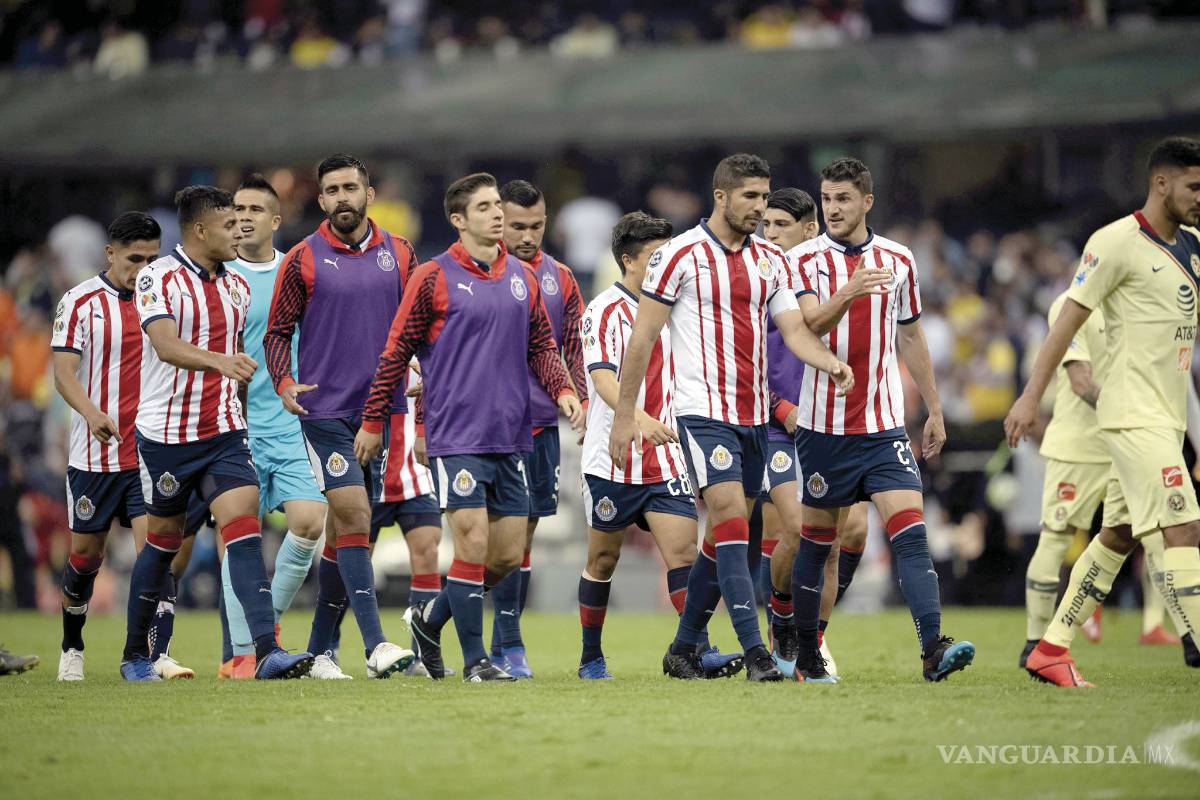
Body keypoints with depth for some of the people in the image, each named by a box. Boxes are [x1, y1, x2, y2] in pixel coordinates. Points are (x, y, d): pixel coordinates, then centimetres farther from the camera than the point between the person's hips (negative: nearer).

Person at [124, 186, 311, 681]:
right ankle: (135, 654, 26)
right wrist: (220, 361, -42)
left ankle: (267, 650, -22)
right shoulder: (159, 279, -11)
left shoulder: (237, 285, 10)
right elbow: (167, 346, -26)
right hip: (165, 432, -4)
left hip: (223, 432, 4)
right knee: (164, 540, 8)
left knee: (244, 529, -13)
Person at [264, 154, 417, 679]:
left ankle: (318, 649, 15)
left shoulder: (399, 254, 8)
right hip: (326, 410, -3)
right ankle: (376, 646, -20)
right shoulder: (303, 259, 0)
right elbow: (278, 331, 4)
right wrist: (284, 383, -12)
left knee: (345, 529, 7)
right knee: (353, 515, -15)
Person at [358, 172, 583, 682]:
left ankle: (431, 619, 27)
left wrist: (562, 391, 0)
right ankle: (474, 660, 0)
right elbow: (397, 351, 0)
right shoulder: (434, 277, -4)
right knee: (473, 543, -10)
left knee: (509, 554, 6)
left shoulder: (523, 277, 11)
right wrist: (373, 421, 0)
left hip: (511, 438, 6)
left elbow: (541, 344, 19)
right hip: (457, 437, -6)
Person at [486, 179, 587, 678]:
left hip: (542, 424, 5)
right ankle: (508, 646, -7)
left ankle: (503, 649, 14)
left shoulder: (560, 280, 10)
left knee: (526, 530, 7)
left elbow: (574, 351, 15)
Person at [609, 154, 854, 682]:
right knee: (732, 520, -18)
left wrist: (831, 363, -17)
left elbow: (793, 328, 4)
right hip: (704, 412, -6)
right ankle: (755, 653, -22)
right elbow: (642, 336, -4)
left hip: (754, 416, 6)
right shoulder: (680, 255, -6)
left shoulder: (769, 259, 11)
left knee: (724, 538, 10)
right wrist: (624, 415, -6)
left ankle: (683, 649, 22)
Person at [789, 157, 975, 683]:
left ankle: (933, 650, -23)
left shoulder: (898, 260, 7)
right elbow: (810, 325, -20)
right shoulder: (805, 259, -3)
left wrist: (934, 410, 18)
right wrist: (849, 292, -39)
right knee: (816, 541, 7)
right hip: (823, 426, -2)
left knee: (910, 530, -13)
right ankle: (806, 655, 22)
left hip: (883, 425, 2)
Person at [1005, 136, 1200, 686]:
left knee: (1117, 536, 11)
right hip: (1134, 414, -8)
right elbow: (1069, 319, -11)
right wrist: (1032, 396, -14)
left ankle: (1051, 650, 18)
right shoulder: (1117, 243, -10)